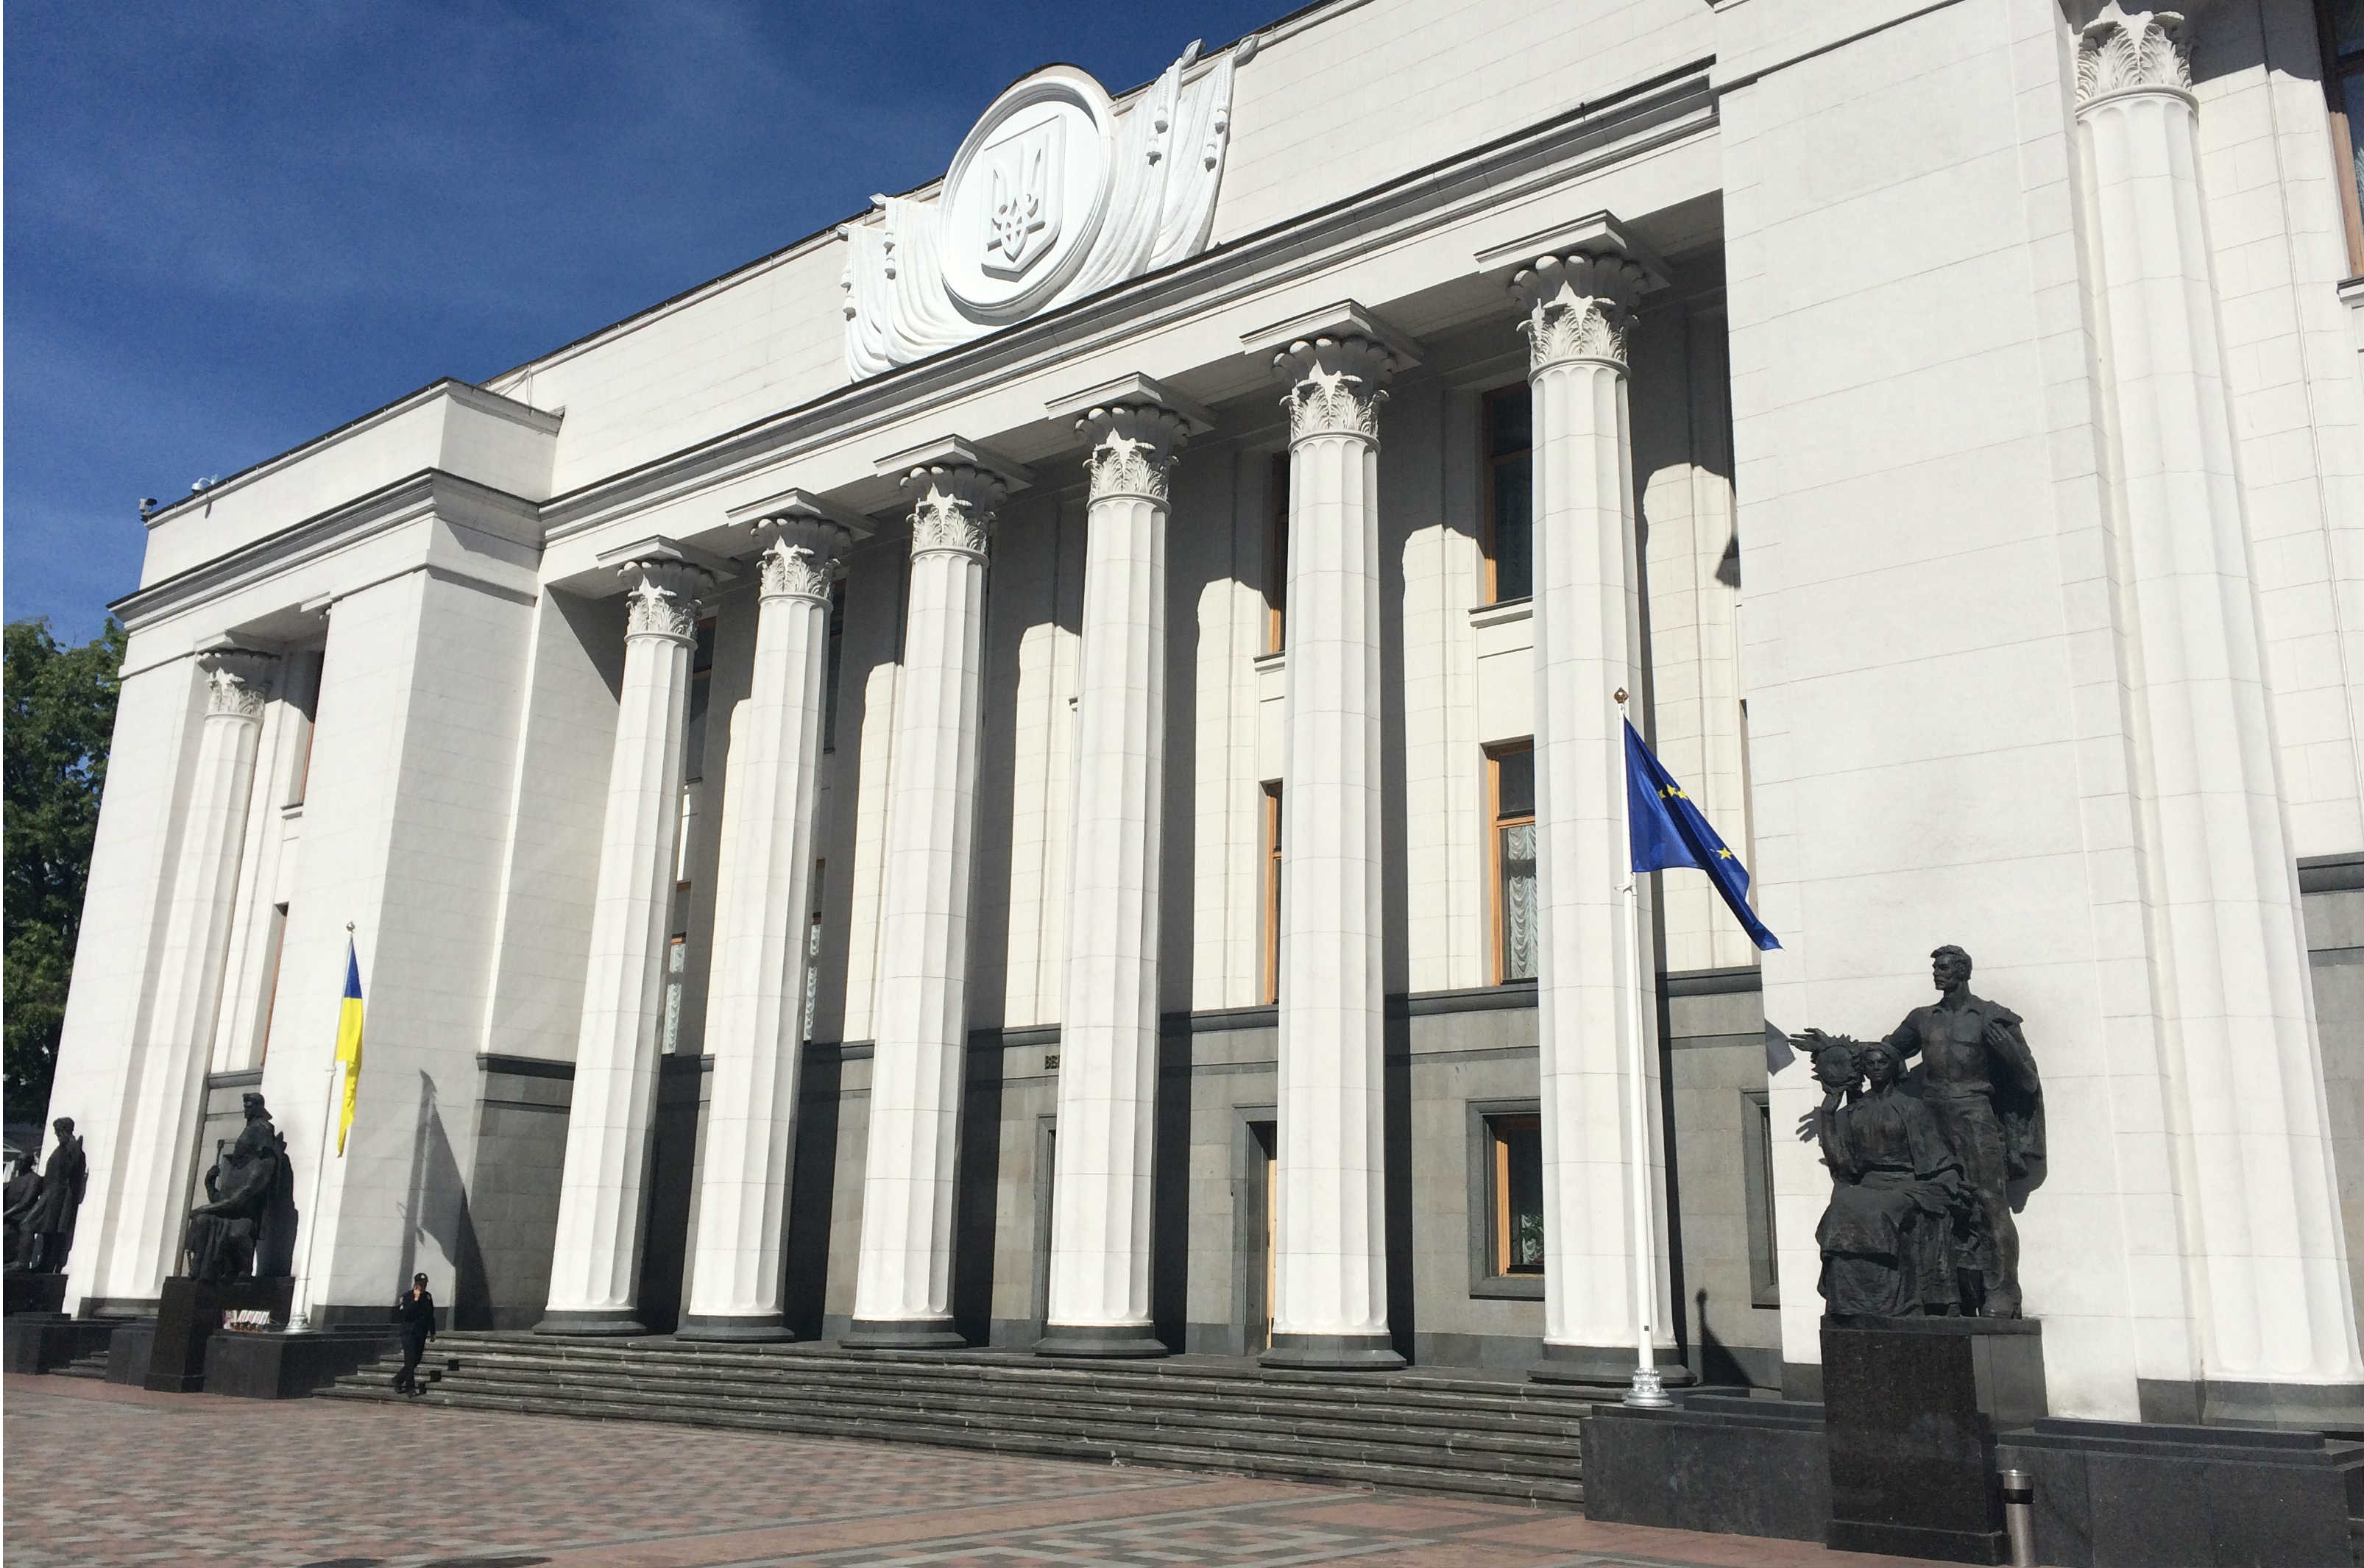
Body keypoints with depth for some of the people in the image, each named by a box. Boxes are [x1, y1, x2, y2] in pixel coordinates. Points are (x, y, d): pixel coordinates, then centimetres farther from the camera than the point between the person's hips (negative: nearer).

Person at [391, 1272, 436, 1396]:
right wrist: (415, 1300, -24)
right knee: (410, 1361, -9)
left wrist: (432, 1332, 19)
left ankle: (398, 1380, 23)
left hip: (422, 1334, 6)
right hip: (409, 1333, -5)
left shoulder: (427, 1297, 9)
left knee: (416, 1360, 5)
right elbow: (404, 1314, -20)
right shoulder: (406, 1297, -7)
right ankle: (410, 1387, -3)